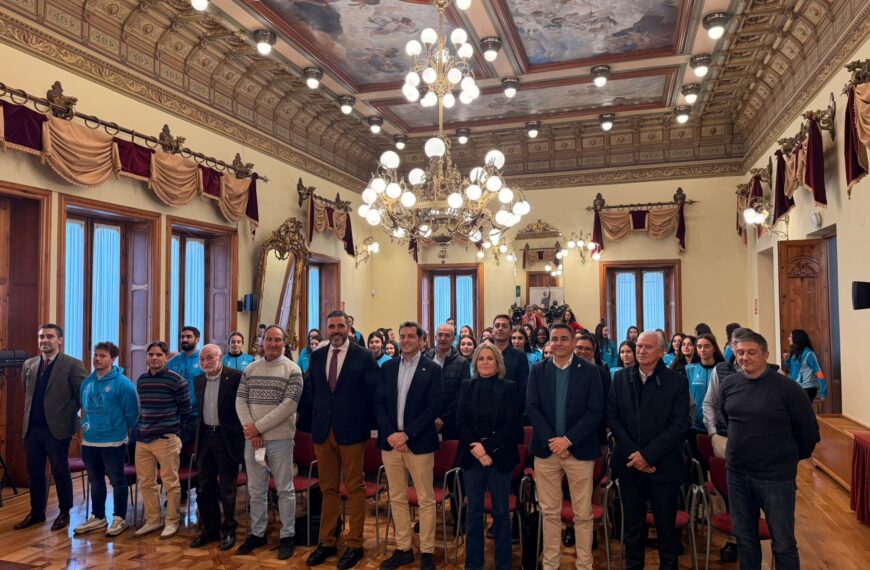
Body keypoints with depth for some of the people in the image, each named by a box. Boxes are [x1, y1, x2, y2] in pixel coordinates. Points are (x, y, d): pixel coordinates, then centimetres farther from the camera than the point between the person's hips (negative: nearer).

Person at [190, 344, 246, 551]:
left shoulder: (235, 377, -13)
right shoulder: (199, 380, 7)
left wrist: (243, 431, -12)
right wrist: (200, 433, 14)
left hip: (227, 439, -6)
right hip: (205, 437, 6)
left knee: (227, 488, 5)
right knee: (205, 487, 13)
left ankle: (228, 530, 21)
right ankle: (210, 529, 28)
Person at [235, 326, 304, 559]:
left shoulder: (293, 370, -5)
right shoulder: (249, 369, 9)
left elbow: (289, 405, -12)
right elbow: (240, 400, 4)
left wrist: (259, 427, -14)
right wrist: (250, 429, -9)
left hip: (280, 438, -4)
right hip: (252, 438, 4)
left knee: (285, 489, 5)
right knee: (256, 490, 13)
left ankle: (287, 536, 16)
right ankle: (257, 533, 27)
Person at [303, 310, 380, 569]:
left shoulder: (364, 356, -5)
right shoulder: (317, 356, 8)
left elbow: (373, 393, -3)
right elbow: (309, 391, 16)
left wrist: (367, 424, -2)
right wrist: (316, 418, 10)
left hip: (352, 431, -4)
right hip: (323, 431, 4)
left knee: (354, 488, 5)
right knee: (328, 488, 14)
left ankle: (355, 545, 16)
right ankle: (327, 542, 26)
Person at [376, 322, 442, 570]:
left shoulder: (432, 369, -3)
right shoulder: (387, 367, 9)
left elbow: (433, 408, -9)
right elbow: (379, 403, 6)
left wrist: (406, 434, -14)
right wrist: (390, 433, -8)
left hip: (419, 442, -4)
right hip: (390, 441, 4)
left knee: (426, 500, 4)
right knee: (397, 499, 12)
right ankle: (403, 549, 24)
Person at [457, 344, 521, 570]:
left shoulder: (509, 387, 1)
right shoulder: (467, 386, 7)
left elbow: (511, 424, -7)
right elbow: (461, 421, 1)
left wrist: (487, 446, -15)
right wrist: (475, 449, -11)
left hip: (499, 456, -2)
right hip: (471, 456, 2)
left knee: (501, 512, 6)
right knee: (474, 511, 8)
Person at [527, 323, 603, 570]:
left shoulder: (590, 370, 0)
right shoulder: (538, 370, 5)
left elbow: (595, 411, -6)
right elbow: (531, 408, -2)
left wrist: (568, 440, -14)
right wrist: (551, 441, -12)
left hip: (579, 450, -1)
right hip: (546, 449, 2)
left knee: (583, 514, 5)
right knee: (550, 512, 9)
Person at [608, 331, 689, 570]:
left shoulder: (677, 382, -4)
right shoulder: (621, 378, 5)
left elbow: (679, 425, -9)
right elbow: (612, 417, 1)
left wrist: (648, 454, -15)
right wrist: (632, 453, -9)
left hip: (663, 466, -2)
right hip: (629, 464, 2)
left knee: (666, 526, 10)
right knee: (632, 524, 12)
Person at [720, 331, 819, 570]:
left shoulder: (787, 387, -13)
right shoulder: (728, 384, 0)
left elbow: (808, 430, -4)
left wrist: (794, 457, 6)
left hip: (776, 477, -4)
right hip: (737, 474, 4)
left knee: (783, 544, 6)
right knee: (744, 537, 17)